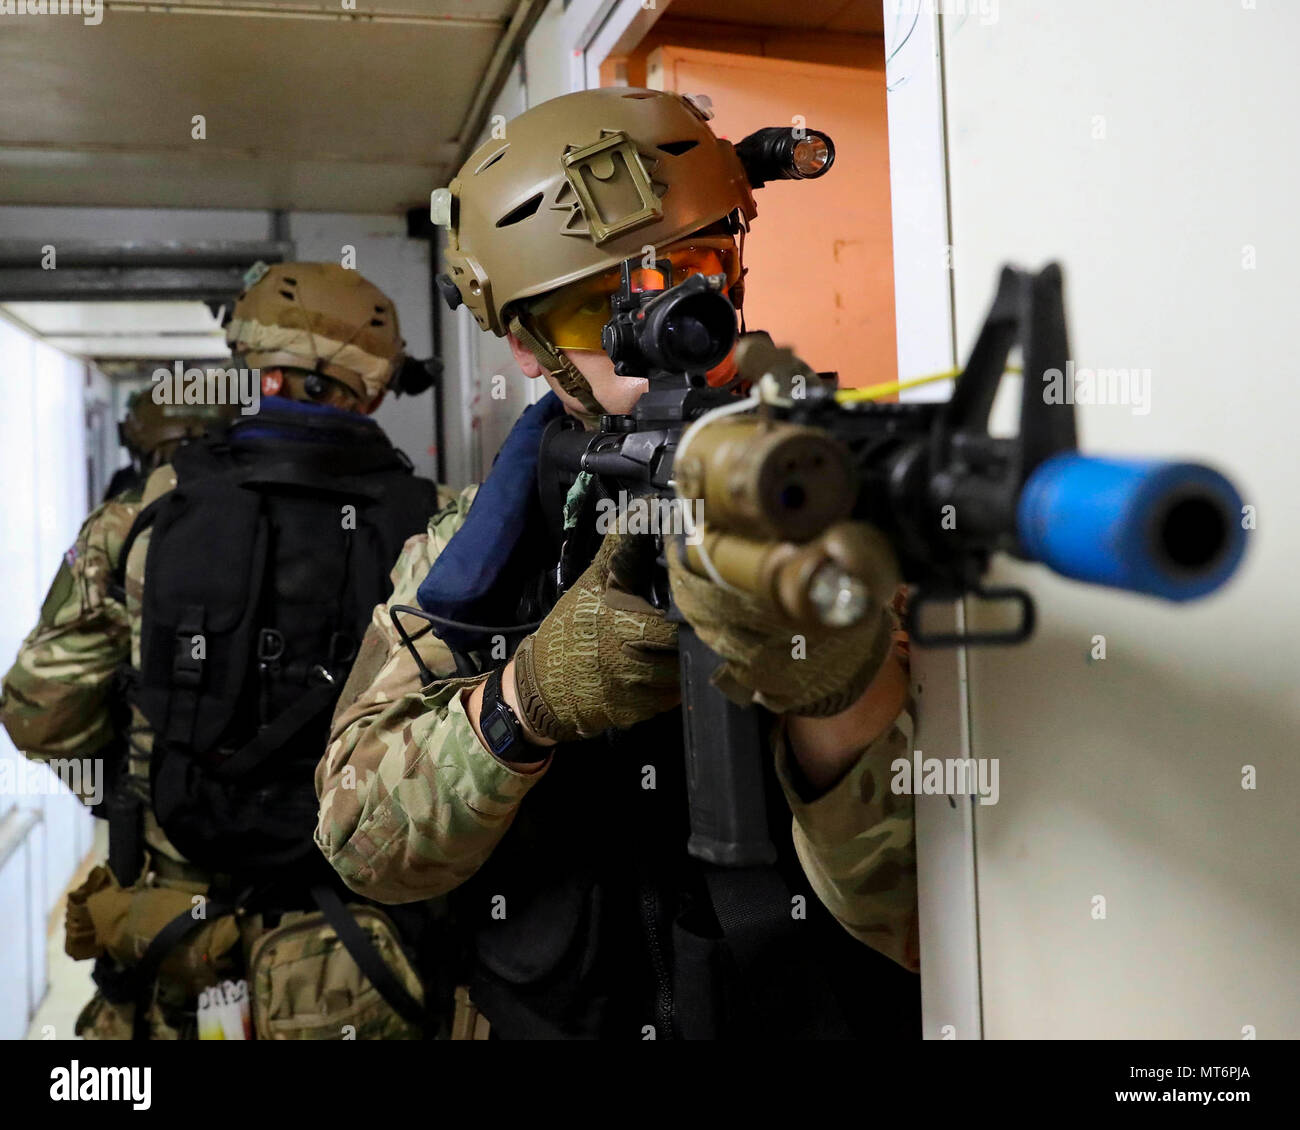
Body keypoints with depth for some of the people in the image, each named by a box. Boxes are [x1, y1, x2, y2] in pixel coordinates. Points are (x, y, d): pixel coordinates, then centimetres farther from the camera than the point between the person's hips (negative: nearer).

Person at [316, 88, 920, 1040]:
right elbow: (364, 844, -2)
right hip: (538, 1017, 3)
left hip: (827, 1013, -2)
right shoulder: (466, 548, 3)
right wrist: (527, 699, -19)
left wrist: (842, 679, -31)